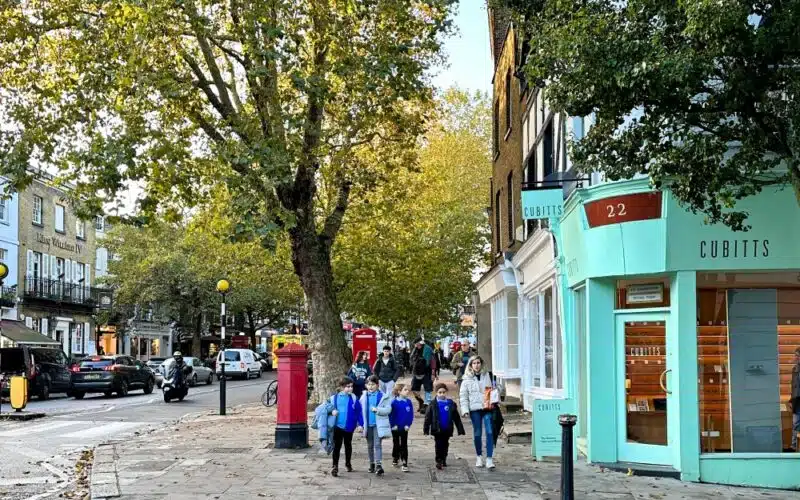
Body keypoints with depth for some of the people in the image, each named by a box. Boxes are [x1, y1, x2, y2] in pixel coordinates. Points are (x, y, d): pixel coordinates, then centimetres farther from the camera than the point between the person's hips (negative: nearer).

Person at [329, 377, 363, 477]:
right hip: (338, 426, -1)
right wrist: (332, 411, -16)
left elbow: (359, 412, -1)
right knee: (337, 446, -3)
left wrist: (360, 424, -6)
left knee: (348, 445, 17)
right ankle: (335, 466, 0)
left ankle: (348, 463, 34)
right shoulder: (334, 398, -4)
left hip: (349, 427, 1)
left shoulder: (353, 398, -4)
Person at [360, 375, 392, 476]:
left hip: (379, 425, -4)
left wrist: (377, 409, -21)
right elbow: (361, 411, 10)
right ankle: (372, 464, 25)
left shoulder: (383, 396, -4)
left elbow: (388, 409, -8)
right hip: (368, 425, 4)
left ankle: (379, 465, -15)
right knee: (370, 445, 13)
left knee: (377, 444, -12)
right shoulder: (364, 397, 6)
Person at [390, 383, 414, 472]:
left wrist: (408, 425, -6)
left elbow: (411, 415, 1)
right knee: (396, 444, 15)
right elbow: (391, 415, -9)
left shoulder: (408, 402, -4)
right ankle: (395, 459, 35)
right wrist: (393, 425, -12)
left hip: (404, 428, 1)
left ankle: (405, 463, 1)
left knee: (404, 445, 2)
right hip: (395, 428, -1)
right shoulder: (394, 402, -12)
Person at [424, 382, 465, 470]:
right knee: (438, 445, -5)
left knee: (445, 445, 14)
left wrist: (460, 430, 4)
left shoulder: (451, 404, -1)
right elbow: (428, 417, -2)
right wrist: (426, 430, -6)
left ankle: (443, 460, 29)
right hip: (437, 430, -2)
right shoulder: (433, 404, -4)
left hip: (447, 430, 2)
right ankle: (439, 461, -1)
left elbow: (456, 418, 4)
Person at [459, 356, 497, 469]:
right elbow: (463, 396, 5)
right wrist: (465, 409, -4)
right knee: (477, 433, 8)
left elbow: (493, 389, 13)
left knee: (489, 432, -8)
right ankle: (479, 457, 22)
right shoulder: (467, 379, 4)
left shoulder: (487, 375, 6)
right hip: (474, 409, 0)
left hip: (487, 408, 0)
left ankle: (489, 459, -8)